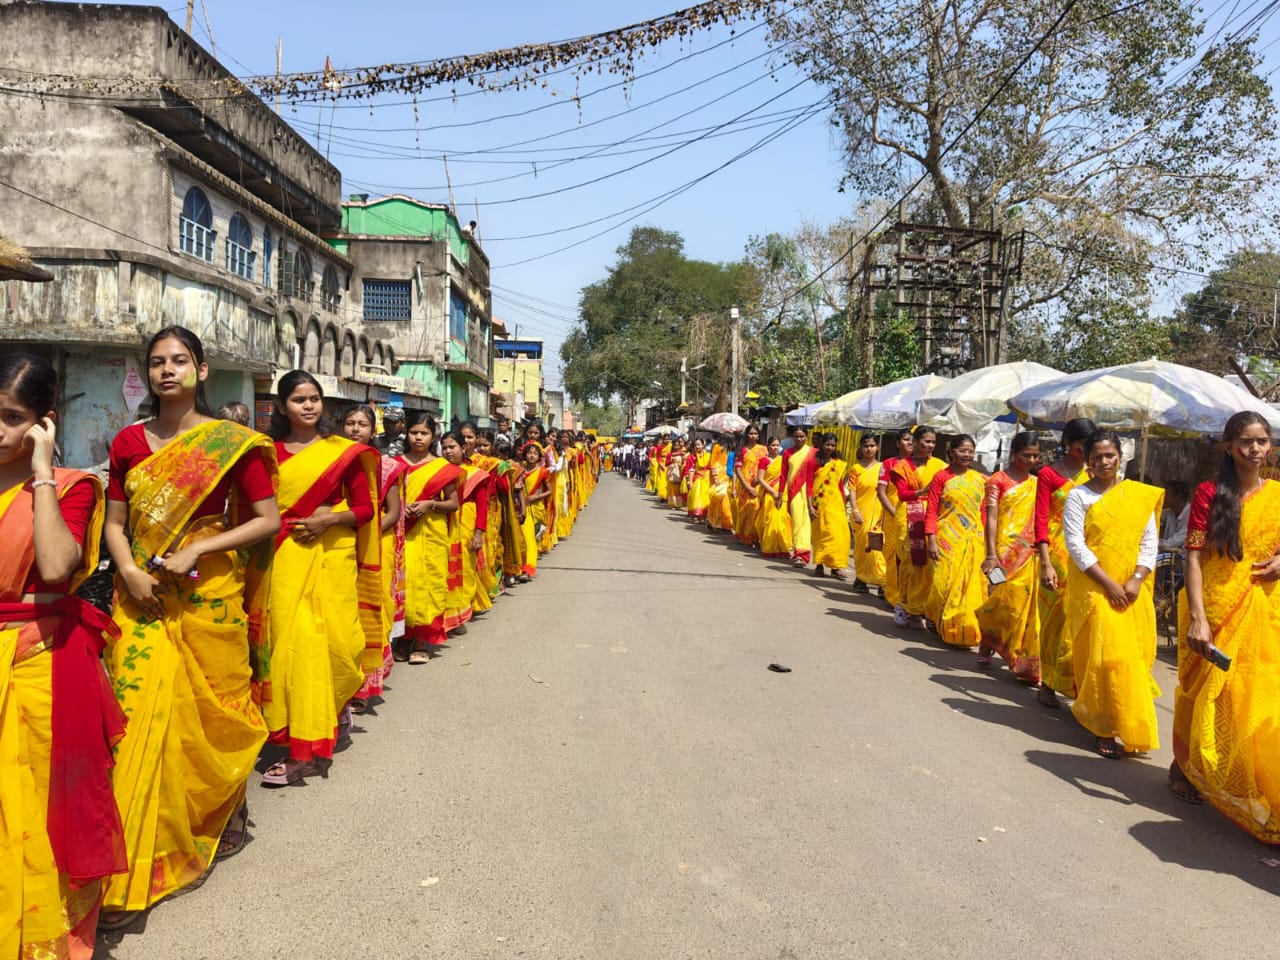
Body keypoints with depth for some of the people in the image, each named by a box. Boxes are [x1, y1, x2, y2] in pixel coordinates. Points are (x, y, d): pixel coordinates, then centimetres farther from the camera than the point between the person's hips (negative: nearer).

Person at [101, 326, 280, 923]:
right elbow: (114, 522, 8)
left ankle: (228, 813, 37)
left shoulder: (233, 443, -5)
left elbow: (268, 520, -6)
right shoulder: (128, 442, 6)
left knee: (214, 712, 11)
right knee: (138, 718, 0)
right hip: (143, 600, 2)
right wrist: (128, 571, -10)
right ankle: (131, 872, 11)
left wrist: (198, 549, -15)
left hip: (209, 596, -2)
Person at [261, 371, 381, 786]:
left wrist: (331, 519, -11)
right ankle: (303, 749, 10)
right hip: (285, 558, 0)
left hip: (332, 556, 0)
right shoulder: (269, 451, 7)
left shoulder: (344, 452, 5)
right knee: (294, 642, -2)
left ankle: (337, 704, 27)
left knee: (338, 640, -3)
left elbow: (365, 507, 5)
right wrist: (284, 527, -8)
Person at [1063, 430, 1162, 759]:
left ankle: (1131, 726, 27)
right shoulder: (1079, 496, -2)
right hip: (1093, 589, -3)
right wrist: (1108, 583, -15)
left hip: (1132, 590, 3)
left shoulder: (1140, 494, 7)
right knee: (1104, 657, -6)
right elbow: (1075, 544, -9)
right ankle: (1105, 729, 4)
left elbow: (1150, 540, 5)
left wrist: (1137, 579, -8)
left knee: (1135, 656, 7)